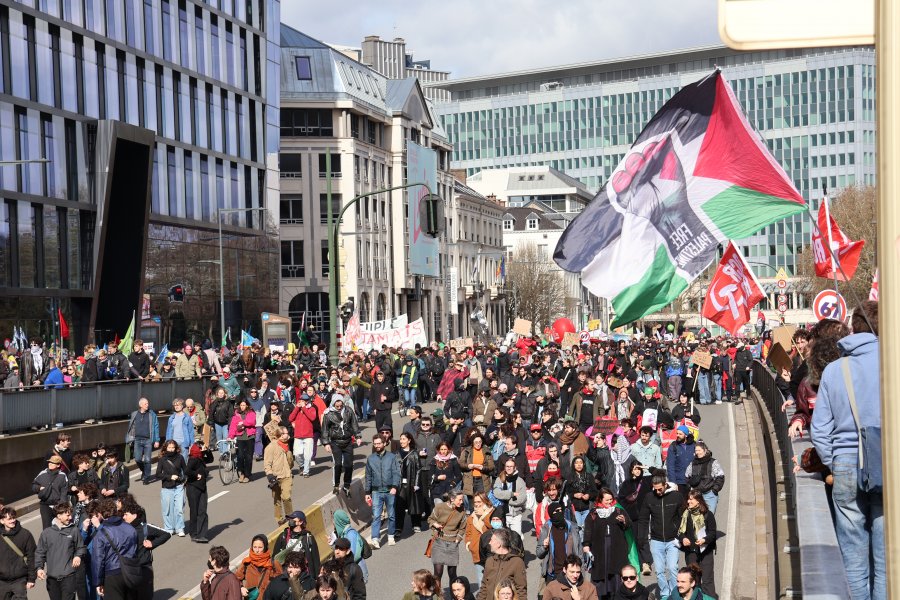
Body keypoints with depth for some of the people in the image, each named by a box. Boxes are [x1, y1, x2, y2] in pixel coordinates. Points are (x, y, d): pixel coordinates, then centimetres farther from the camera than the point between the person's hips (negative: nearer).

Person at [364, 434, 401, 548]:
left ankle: (391, 536, 23)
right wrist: (367, 493, 9)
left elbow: (396, 473, -4)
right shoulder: (370, 458, 8)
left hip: (390, 491, -1)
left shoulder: (392, 457, 1)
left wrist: (394, 487, -18)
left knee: (391, 515, 9)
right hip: (376, 491, 1)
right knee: (376, 516, -9)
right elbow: (368, 476, 12)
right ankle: (375, 539, -14)